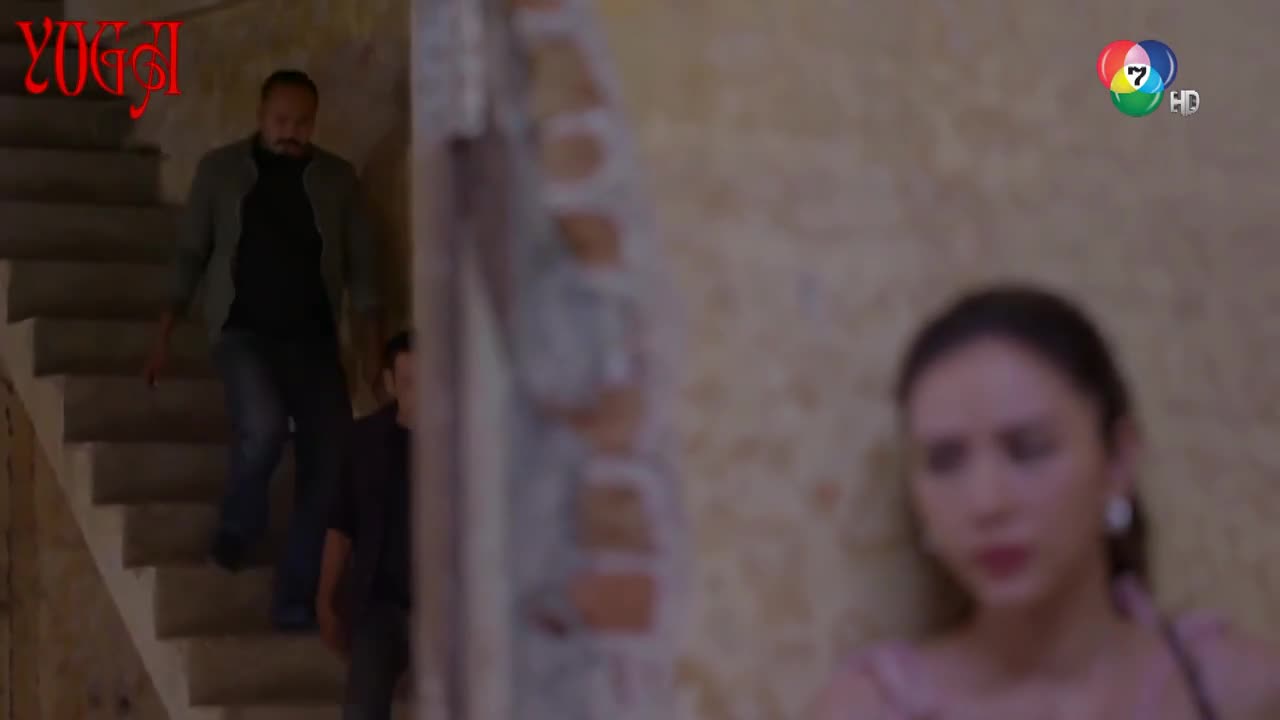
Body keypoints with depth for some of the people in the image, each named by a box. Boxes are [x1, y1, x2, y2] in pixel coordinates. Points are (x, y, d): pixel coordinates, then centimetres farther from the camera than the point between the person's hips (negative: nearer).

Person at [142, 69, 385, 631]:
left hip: (313, 337, 3)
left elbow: (361, 263, 7)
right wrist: (165, 332, 2)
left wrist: (376, 347, 0)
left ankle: (297, 599, 1)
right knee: (264, 425, -29)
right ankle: (237, 531, 1)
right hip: (243, 331, -3)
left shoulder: (336, 178, 7)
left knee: (329, 462, -8)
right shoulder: (220, 169, 3)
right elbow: (191, 252, 7)